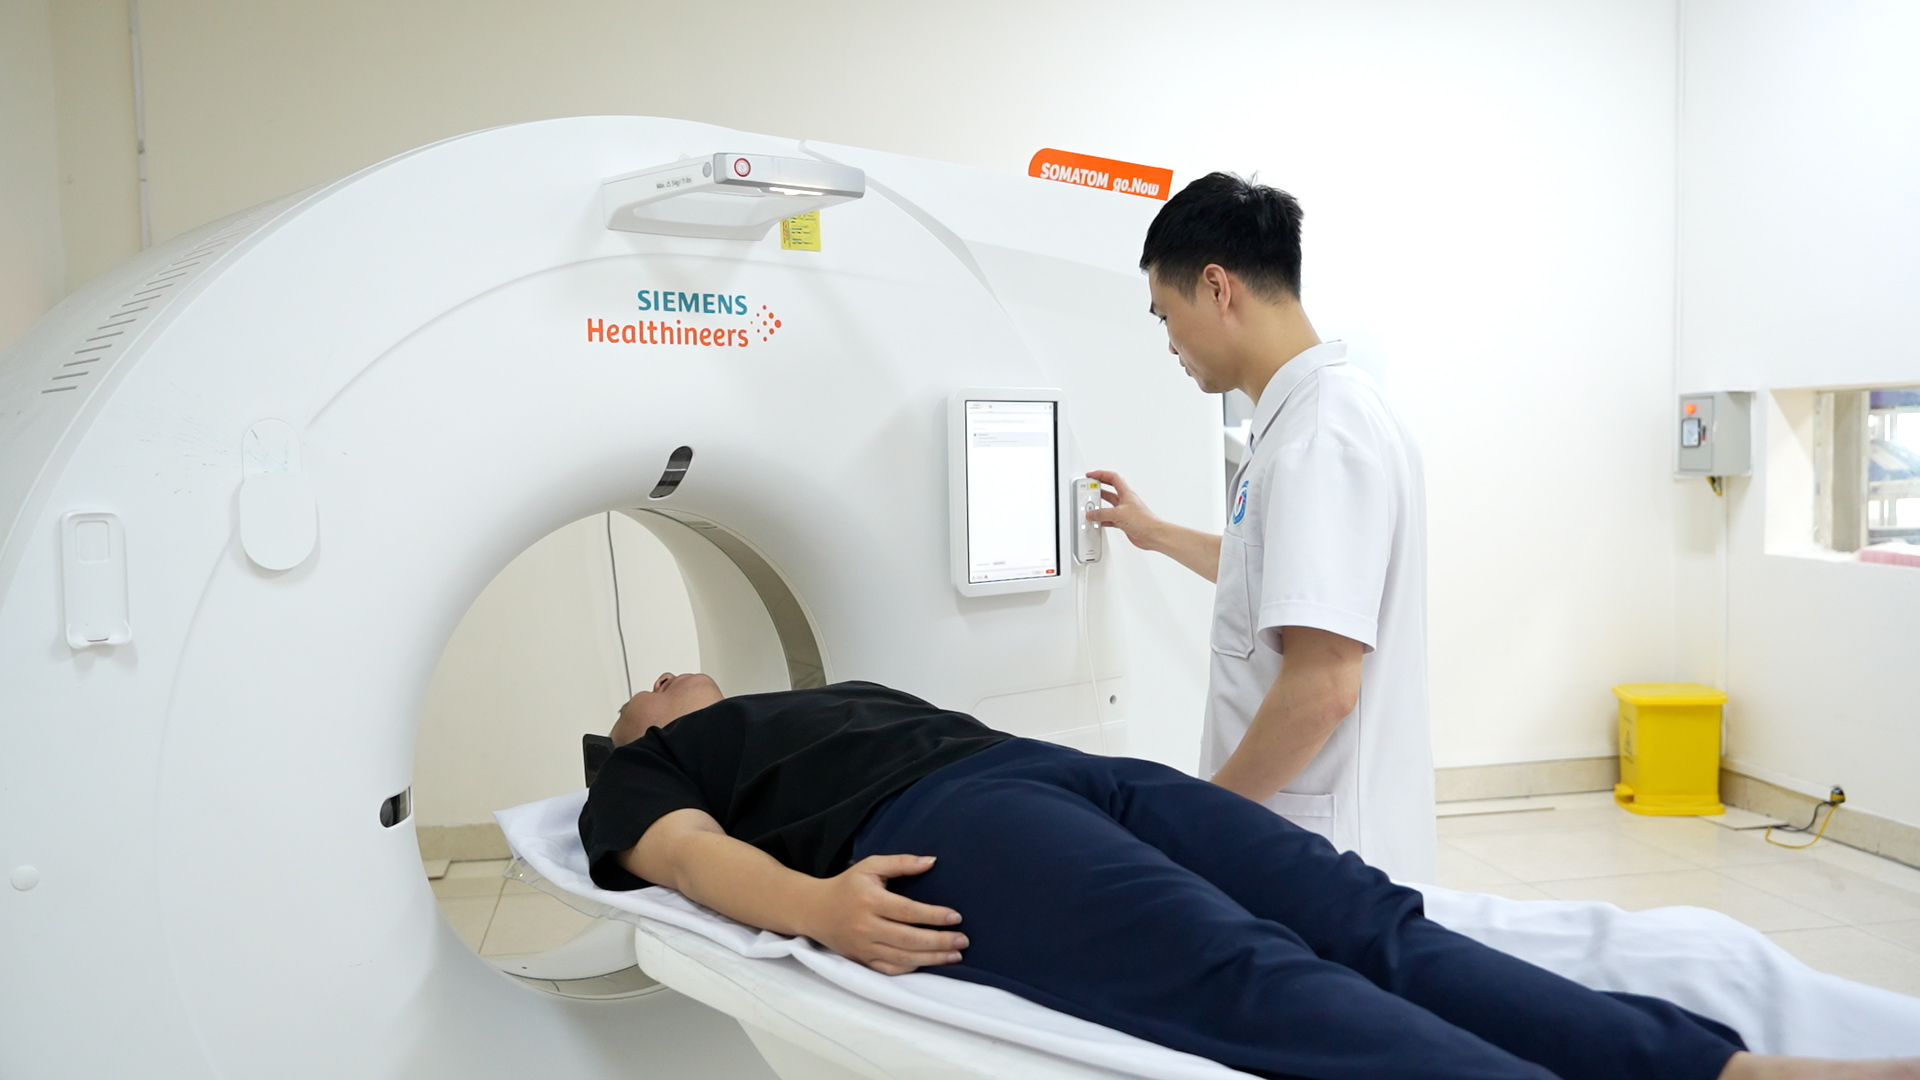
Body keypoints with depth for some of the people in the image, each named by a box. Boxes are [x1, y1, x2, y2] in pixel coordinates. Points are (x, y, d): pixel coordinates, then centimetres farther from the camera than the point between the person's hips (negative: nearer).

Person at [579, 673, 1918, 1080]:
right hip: (931, 828, -7)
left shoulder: (844, 696, 39)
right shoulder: (644, 774, 23)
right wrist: (816, 904, -20)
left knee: (1370, 922, -16)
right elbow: (689, 852, 1)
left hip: (1053, 766, 7)